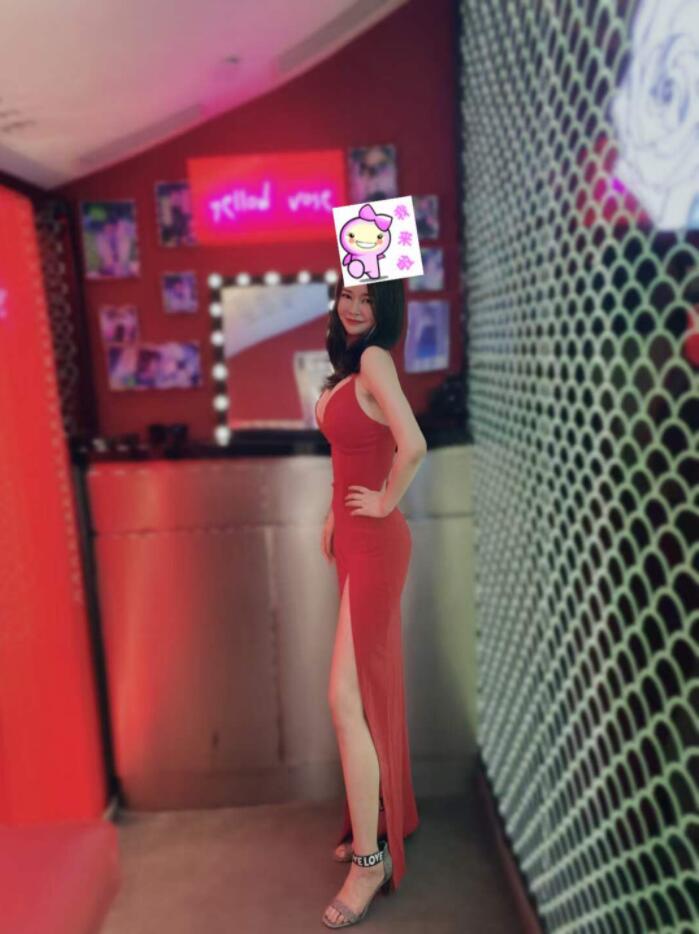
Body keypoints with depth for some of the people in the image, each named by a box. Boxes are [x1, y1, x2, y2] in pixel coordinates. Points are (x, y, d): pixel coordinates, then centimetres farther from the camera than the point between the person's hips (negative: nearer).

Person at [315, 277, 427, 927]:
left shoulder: (374, 358, -14)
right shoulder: (351, 365, 12)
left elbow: (412, 446, -29)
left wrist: (386, 503, -14)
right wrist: (335, 513, 12)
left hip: (373, 541, -9)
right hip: (353, 538, 9)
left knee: (345, 696, -5)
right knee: (369, 686, 17)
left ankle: (370, 858, 11)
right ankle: (384, 819, 35)